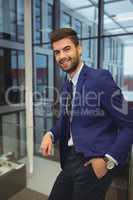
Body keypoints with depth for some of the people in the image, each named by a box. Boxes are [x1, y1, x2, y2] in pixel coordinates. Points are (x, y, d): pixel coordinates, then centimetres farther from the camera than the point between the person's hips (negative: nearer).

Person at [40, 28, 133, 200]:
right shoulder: (66, 85, 7)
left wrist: (108, 161, -20)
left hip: (93, 163, -6)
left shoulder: (101, 78, -15)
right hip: (71, 160, 7)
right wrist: (51, 134, -3)